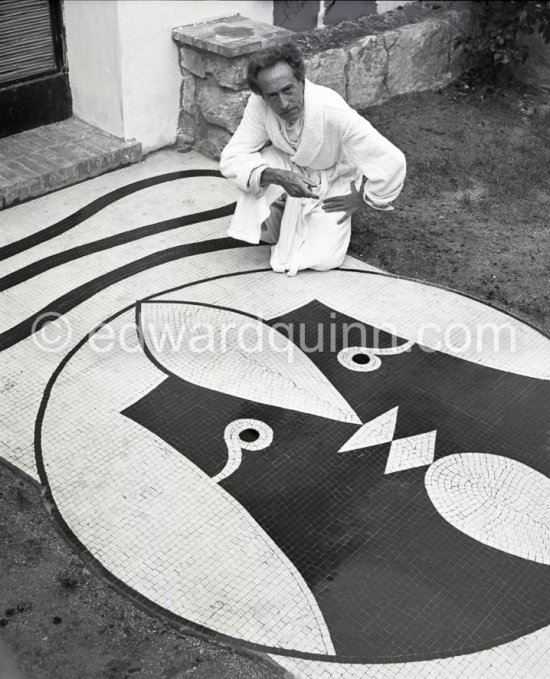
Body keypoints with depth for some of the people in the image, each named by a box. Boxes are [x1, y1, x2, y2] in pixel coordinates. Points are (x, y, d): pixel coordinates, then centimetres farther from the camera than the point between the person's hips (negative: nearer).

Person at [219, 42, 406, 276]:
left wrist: (361, 199, -17)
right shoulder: (259, 104, -27)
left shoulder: (332, 112, -38)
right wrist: (277, 176, -42)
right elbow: (231, 157, -24)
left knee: (322, 259, -17)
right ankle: (267, 232, -2)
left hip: (333, 183, -2)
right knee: (254, 171, -30)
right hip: (289, 168, 3)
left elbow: (392, 161, -35)